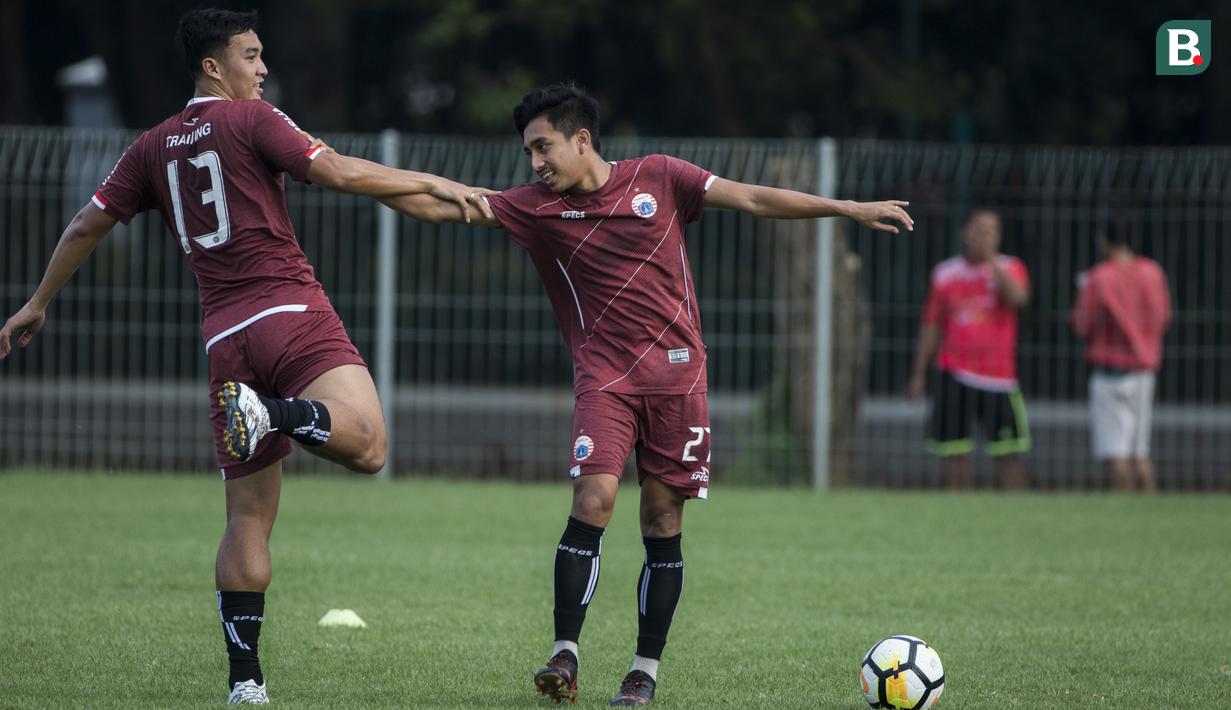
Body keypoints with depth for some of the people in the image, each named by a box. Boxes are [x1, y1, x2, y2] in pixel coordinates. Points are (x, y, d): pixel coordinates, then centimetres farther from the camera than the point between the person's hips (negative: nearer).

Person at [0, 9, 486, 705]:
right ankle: (275, 413, -40)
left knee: (248, 519, 9)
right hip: (291, 309, -6)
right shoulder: (251, 120, 1)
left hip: (224, 335, 6)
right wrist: (432, 183, -1)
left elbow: (88, 224, 21)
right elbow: (338, 173, -9)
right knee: (367, 445, -23)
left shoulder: (155, 147, 18)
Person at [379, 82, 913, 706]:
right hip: (604, 378, 0)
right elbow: (437, 206, 0)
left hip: (676, 374, 0)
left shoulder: (657, 178, 3)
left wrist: (848, 209, 1)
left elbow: (753, 199, 5)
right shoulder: (536, 207, 3)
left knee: (663, 521, 1)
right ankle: (565, 656, -11)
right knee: (593, 501, -17)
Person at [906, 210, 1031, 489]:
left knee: (1009, 453, -4)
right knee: (955, 453, -1)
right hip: (954, 375, 1)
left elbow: (1018, 296, -19)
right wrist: (919, 374, 12)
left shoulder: (1009, 268, 5)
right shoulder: (946, 273, 9)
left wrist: (991, 260, -18)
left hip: (998, 377, -1)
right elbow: (930, 327, 14)